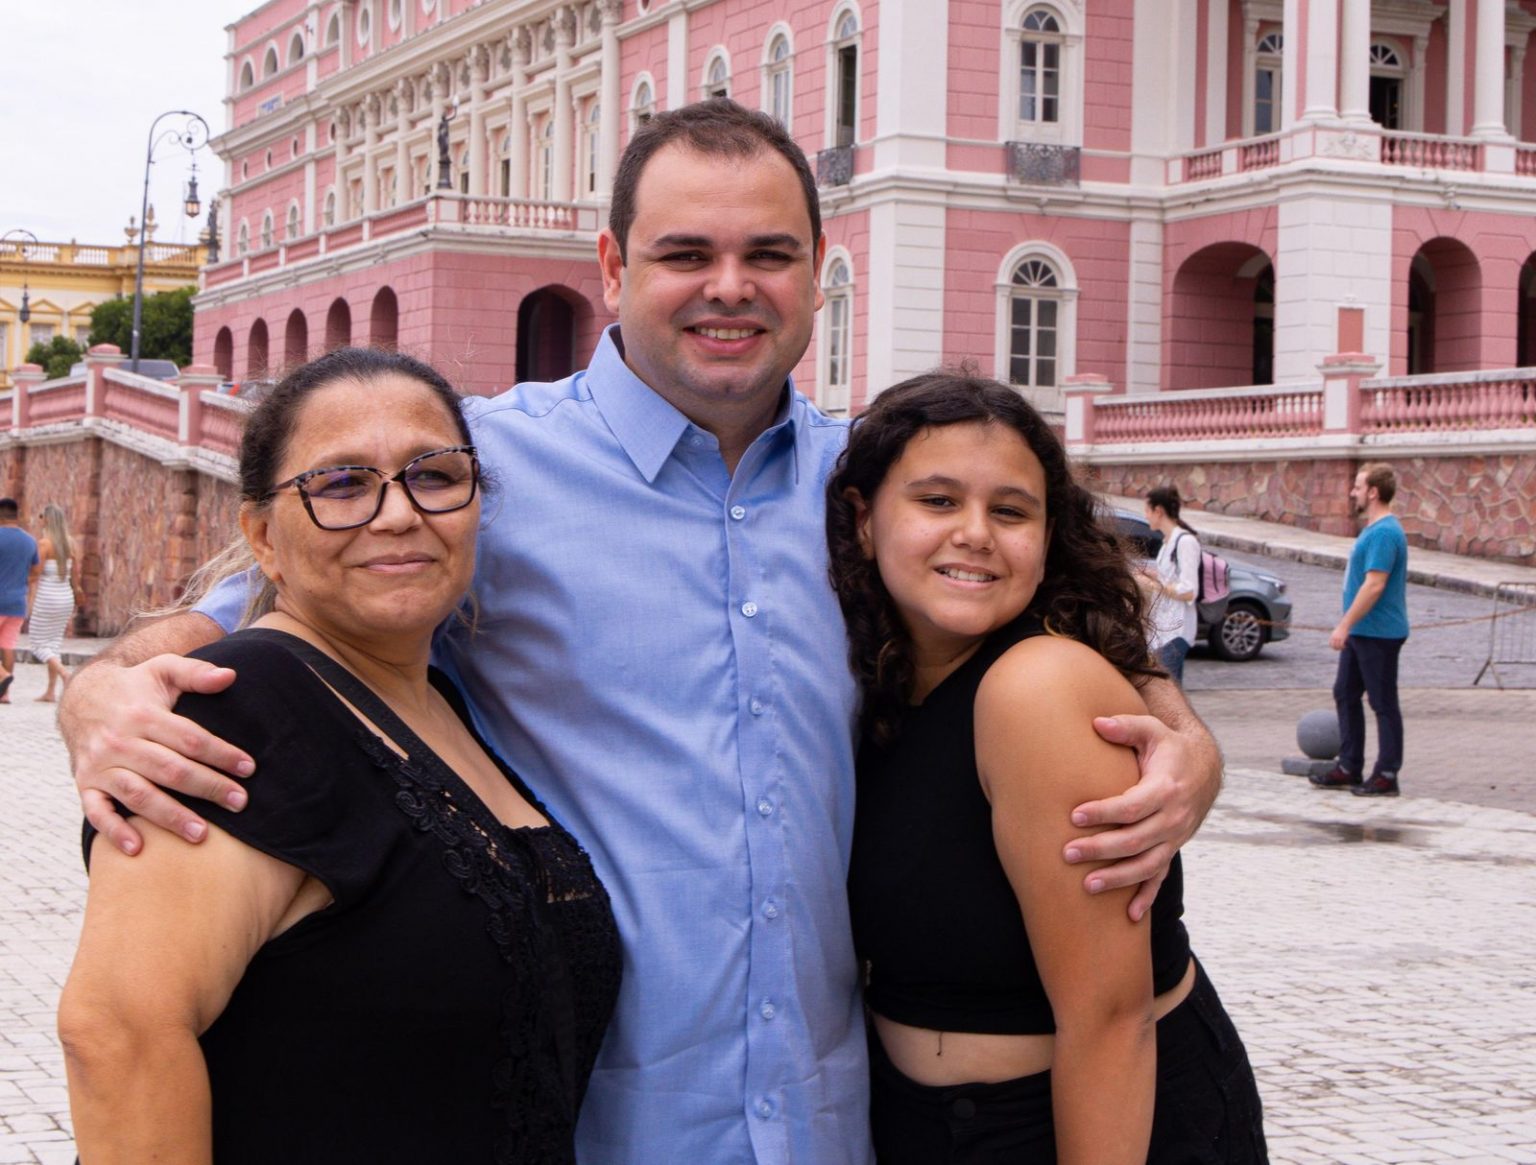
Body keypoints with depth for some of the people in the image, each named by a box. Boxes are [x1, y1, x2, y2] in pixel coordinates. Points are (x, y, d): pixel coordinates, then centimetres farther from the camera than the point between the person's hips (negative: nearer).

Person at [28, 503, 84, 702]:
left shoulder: (44, 543, -13)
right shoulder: (70, 543, 5)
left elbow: (36, 575, -14)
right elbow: (76, 574, 10)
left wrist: (30, 603, -7)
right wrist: (76, 599, 19)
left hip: (46, 598, -6)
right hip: (66, 598, 6)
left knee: (38, 642, 4)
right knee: (54, 642, 13)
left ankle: (63, 672, -18)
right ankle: (51, 691, 12)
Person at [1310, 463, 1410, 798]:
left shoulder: (1384, 533, -19)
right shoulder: (1374, 529, 15)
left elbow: (1374, 585, -25)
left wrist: (1345, 625, -24)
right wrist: (1348, 627, 22)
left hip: (1379, 635, -11)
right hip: (1361, 633, 11)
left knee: (1384, 704, -3)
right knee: (1345, 695, 14)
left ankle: (1386, 776, 2)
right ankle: (1349, 767, 22)